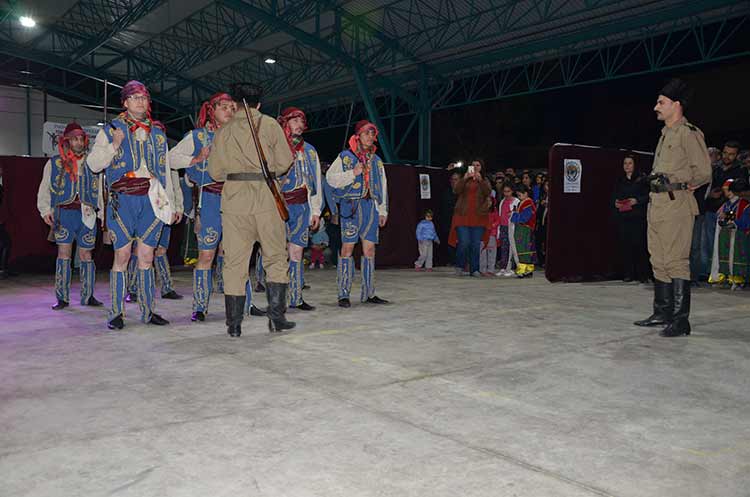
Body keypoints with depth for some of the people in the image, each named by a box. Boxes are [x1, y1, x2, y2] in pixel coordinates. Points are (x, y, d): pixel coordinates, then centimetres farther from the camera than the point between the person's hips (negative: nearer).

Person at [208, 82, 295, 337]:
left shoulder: (223, 130, 11)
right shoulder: (269, 124, 5)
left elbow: (215, 171, 10)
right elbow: (284, 161, 1)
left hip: (234, 196, 2)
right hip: (265, 196, -2)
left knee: (234, 261, 5)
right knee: (275, 257, 7)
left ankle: (234, 323, 7)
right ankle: (276, 317, 3)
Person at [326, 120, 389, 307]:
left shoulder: (376, 160, 19)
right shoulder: (345, 156, 5)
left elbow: (383, 186, 20)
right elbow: (330, 177, -2)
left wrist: (383, 210, 14)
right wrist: (352, 174, -13)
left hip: (371, 205, 5)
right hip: (351, 205, -5)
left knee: (369, 249, 5)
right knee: (347, 247, -7)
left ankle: (368, 293, 11)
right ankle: (343, 294, -4)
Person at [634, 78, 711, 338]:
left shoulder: (689, 133, -8)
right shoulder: (666, 134, 19)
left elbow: (703, 172, -11)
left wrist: (682, 187, 1)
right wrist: (657, 184, 13)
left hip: (676, 206, -9)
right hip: (656, 206, 10)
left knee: (676, 262, -9)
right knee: (659, 262, 13)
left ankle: (681, 320, -5)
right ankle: (662, 313, 22)